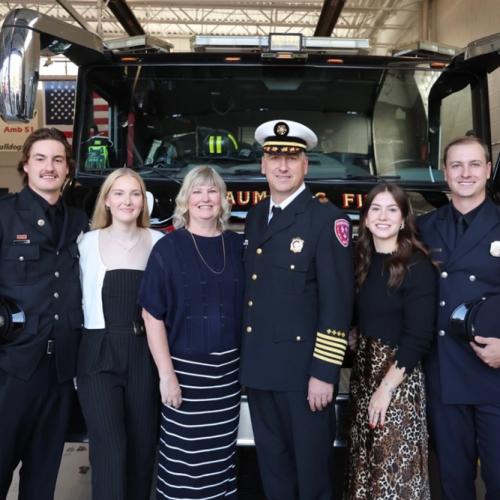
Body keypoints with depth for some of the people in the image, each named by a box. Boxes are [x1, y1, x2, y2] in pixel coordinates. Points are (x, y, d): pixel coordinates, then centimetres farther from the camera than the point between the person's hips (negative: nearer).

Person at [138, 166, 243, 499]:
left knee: (222, 454, 12)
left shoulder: (237, 245, 5)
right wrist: (166, 374, -14)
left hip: (227, 367, 3)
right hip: (186, 367, -3)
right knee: (185, 458, 3)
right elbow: (152, 315, -8)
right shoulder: (168, 248, -5)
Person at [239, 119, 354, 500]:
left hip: (304, 369, -6)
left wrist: (324, 373, -17)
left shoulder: (327, 219, -10)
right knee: (272, 465, 18)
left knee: (311, 468, 9)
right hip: (258, 367, 6)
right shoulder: (255, 217, 10)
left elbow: (337, 303, -15)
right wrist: (245, 356, 14)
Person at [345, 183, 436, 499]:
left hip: (398, 375, -6)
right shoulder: (362, 260, 6)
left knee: (396, 465, 4)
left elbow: (418, 337, -17)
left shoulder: (417, 266, -14)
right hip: (362, 371, 6)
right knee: (365, 461, 17)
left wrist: (386, 387, -18)